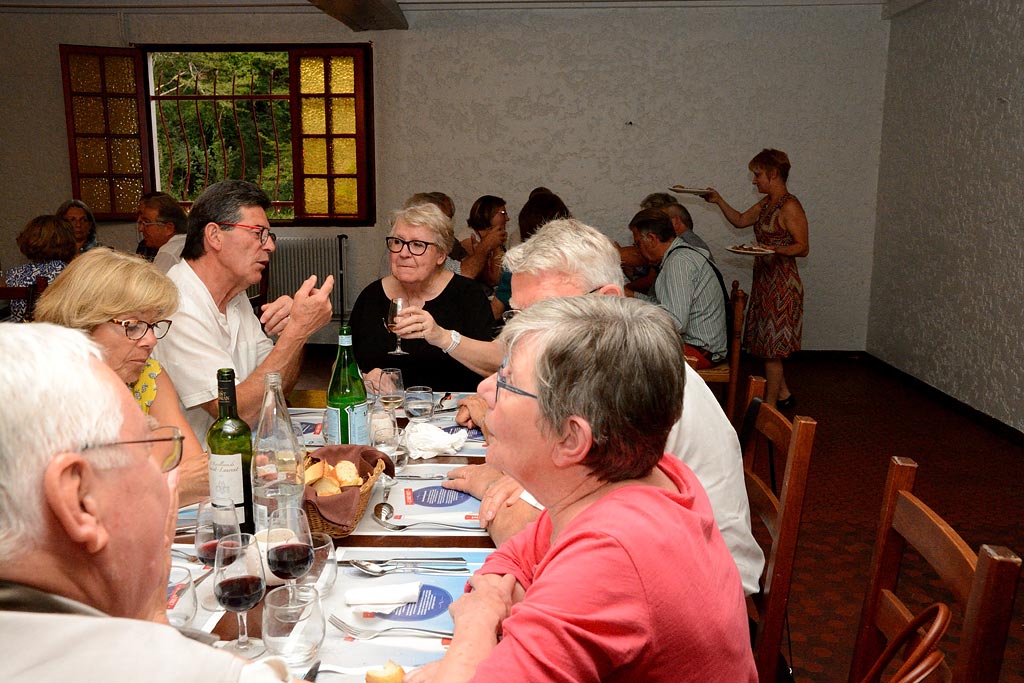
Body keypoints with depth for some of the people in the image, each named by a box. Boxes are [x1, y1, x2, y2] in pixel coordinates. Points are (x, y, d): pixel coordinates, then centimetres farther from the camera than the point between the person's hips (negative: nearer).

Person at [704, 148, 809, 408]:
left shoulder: (790, 207, -15)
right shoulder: (766, 203, 12)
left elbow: (803, 247, -15)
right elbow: (740, 220, 23)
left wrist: (775, 250, -30)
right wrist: (718, 200, 15)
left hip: (781, 284, -9)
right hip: (764, 280, 9)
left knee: (772, 347, -2)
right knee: (766, 342, 15)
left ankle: (770, 405, 7)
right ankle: (784, 394, 28)